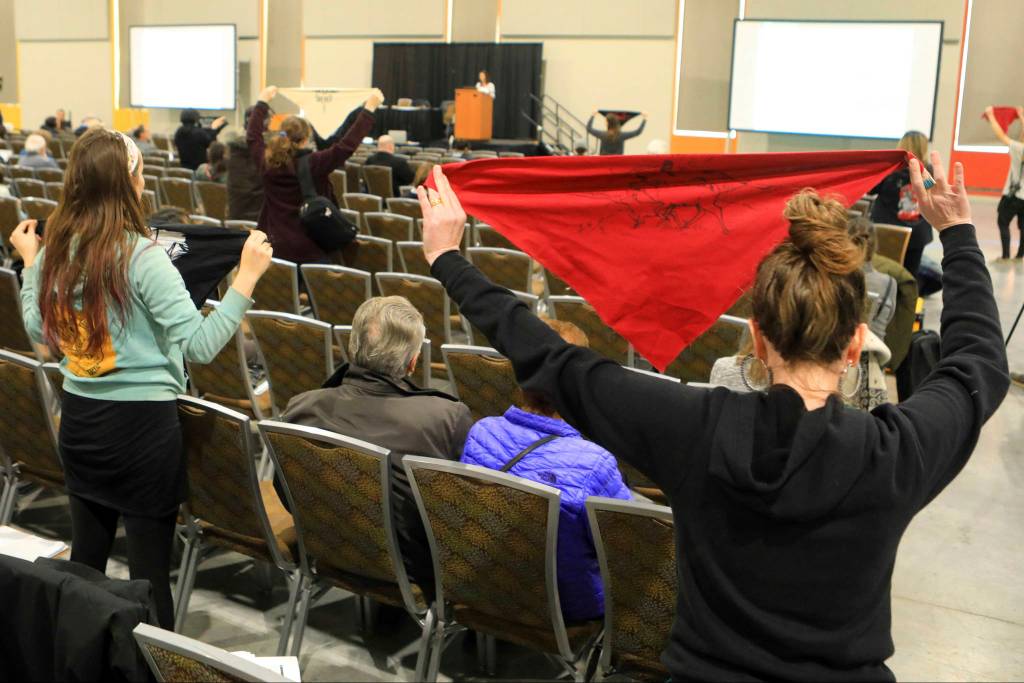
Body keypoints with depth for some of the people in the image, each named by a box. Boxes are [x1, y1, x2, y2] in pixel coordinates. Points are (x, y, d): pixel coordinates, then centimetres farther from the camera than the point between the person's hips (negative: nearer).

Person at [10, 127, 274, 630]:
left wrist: (29, 262, 23)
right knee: (150, 565, 4)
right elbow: (198, 345, -21)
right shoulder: (140, 256, -18)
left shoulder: (55, 250, 0)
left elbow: (38, 330, 14)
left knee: (86, 555, 20)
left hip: (78, 418, 6)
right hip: (143, 422, -6)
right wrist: (247, 276, -20)